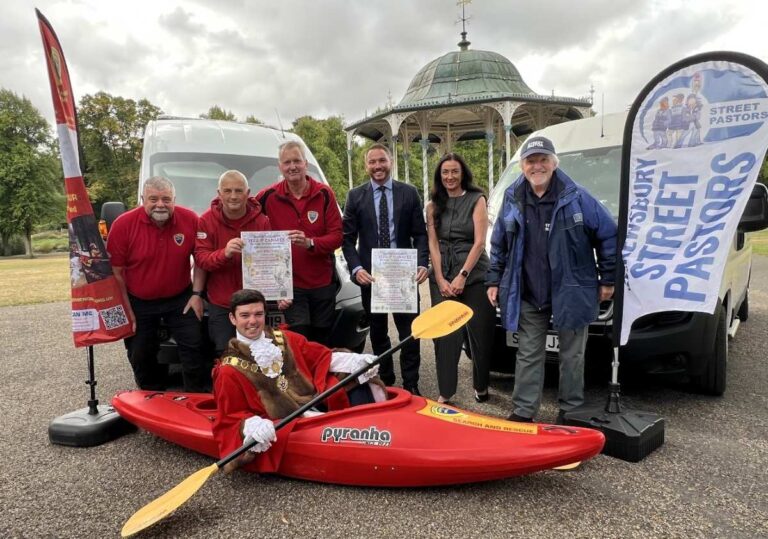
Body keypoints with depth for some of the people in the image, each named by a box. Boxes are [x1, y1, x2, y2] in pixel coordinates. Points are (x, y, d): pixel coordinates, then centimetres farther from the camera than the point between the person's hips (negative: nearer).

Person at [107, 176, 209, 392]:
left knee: (193, 348, -1)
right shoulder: (123, 225, -16)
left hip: (180, 299, 0)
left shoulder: (190, 220, -12)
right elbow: (116, 271, -10)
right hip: (139, 303, 0)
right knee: (141, 358, 12)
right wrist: (126, 311, -9)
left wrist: (196, 294, -7)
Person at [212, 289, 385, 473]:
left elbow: (322, 358, 10)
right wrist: (252, 426, -26)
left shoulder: (285, 339, 9)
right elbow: (232, 417, -3)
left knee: (355, 380, -12)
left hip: (318, 404, 6)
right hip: (282, 429, -6)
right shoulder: (229, 371, -4)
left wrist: (354, 360, -8)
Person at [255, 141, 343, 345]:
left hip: (323, 284, 2)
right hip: (290, 285, -2)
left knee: (322, 342, 14)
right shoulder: (268, 197, -5)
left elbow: (336, 236, -5)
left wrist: (310, 243, -24)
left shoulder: (324, 194, -3)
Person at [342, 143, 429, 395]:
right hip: (370, 274, 1)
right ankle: (385, 383, 27)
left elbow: (420, 234, 3)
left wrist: (422, 264, -12)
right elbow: (348, 238, 2)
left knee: (410, 332, 3)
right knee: (378, 333, 13)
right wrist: (356, 268, -13)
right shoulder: (355, 196, 4)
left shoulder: (409, 193, 4)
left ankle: (411, 384, 17)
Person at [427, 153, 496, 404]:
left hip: (474, 276, -2)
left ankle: (481, 386, 20)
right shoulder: (433, 206, 10)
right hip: (442, 277, 2)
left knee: (480, 333, 3)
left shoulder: (477, 200, 1)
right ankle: (445, 391, 9)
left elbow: (479, 242, -6)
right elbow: (433, 244, 5)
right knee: (445, 335, 1)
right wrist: (441, 280, -5)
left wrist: (462, 276, -13)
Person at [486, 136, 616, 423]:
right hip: (528, 295, 3)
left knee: (572, 355, 10)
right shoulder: (512, 200, 2)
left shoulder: (577, 197, -8)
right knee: (528, 354, 9)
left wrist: (608, 278, -2)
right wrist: (494, 280, 7)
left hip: (571, 293, -2)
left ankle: (570, 410, 26)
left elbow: (609, 235, -3)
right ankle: (523, 410, 19)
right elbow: (498, 245, 11)